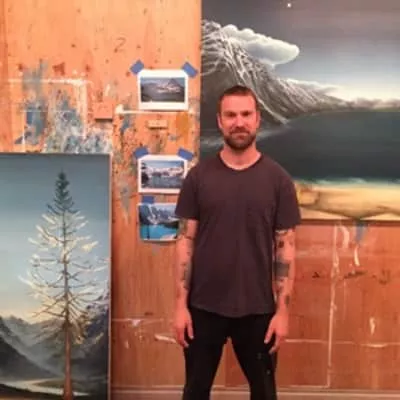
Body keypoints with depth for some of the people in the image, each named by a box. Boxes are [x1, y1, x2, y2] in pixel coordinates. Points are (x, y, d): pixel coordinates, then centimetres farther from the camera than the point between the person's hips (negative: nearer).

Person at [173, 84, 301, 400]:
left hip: (258, 309, 0)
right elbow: (186, 241, -2)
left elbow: (286, 248, -3)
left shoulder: (277, 179, -4)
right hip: (204, 307, 0)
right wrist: (181, 304, -6)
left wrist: (283, 309, -7)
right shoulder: (199, 176, -3)